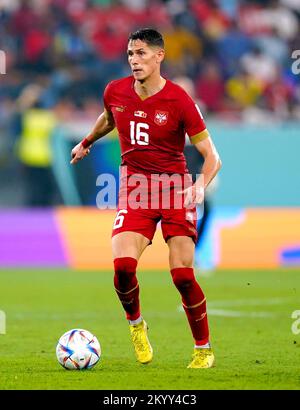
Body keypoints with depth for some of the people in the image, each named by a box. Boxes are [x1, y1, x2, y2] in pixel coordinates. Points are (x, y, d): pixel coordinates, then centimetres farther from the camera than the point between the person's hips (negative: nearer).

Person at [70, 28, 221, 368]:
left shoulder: (179, 101, -10)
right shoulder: (115, 92, 1)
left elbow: (211, 156, -7)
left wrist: (201, 185, -25)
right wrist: (87, 142, 42)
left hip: (175, 188, -2)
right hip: (134, 190, 3)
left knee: (183, 275, -11)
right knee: (122, 264, -19)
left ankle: (204, 351, 7)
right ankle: (135, 323, 12)